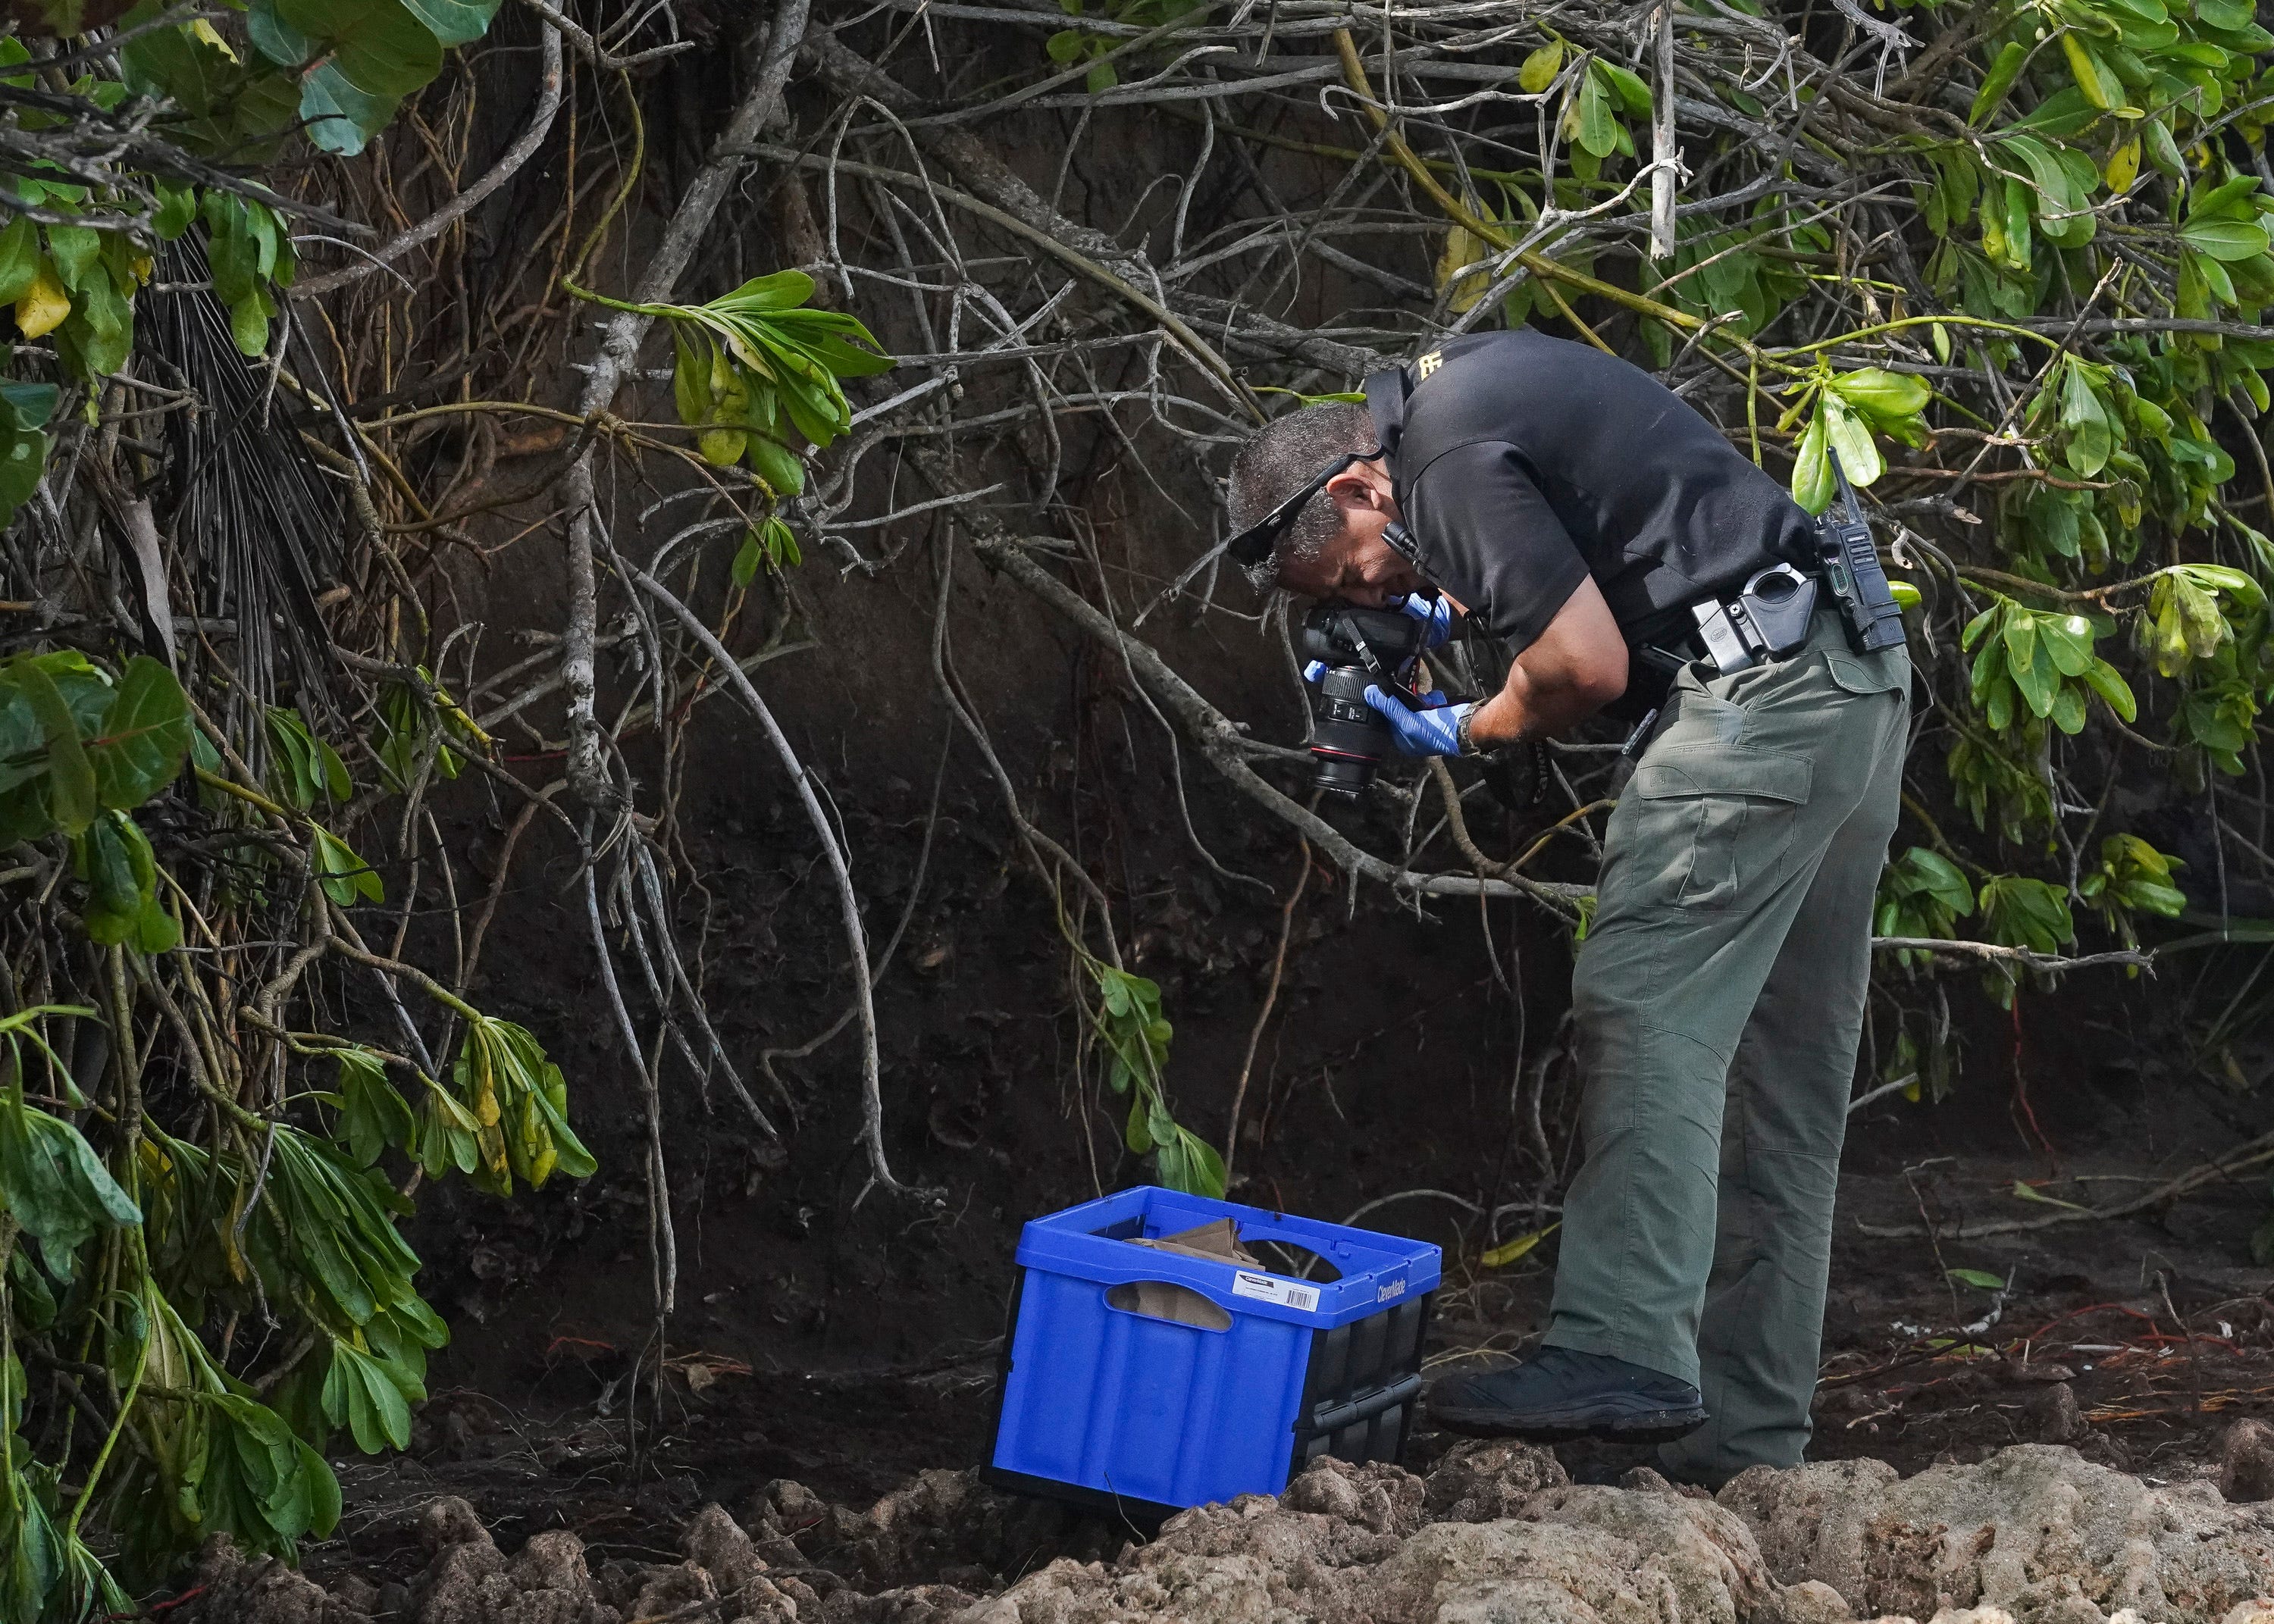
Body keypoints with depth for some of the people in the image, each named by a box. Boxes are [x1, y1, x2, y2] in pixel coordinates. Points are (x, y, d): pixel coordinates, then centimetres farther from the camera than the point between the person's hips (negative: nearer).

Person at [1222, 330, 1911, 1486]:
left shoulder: (1447, 463, -12)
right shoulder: (1465, 383, 19)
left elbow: (1590, 665, -15)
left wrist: (1466, 736, 2)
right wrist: (1460, 604, 23)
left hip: (1761, 687, -10)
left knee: (1645, 1011, -14)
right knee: (1782, 1075, 8)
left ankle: (1622, 1349, -24)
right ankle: (1744, 1441, 11)